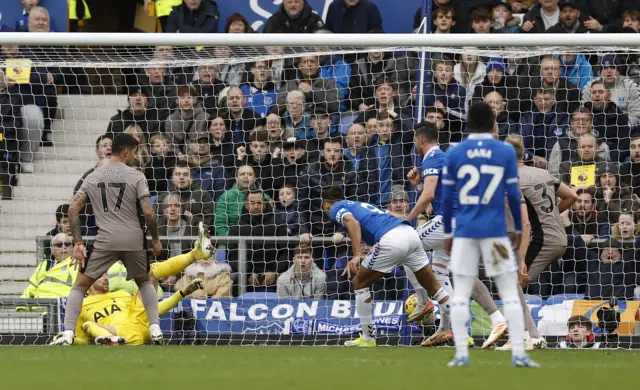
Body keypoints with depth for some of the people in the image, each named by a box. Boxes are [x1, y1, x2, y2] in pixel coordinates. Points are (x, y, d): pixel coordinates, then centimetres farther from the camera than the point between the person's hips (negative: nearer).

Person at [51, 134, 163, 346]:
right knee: (144, 282, 25)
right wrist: (155, 239, 8)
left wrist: (78, 243, 5)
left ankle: (68, 334, -6)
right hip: (134, 240, 0)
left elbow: (73, 209, 5)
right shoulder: (136, 176, 1)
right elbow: (148, 212, -6)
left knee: (80, 285, 9)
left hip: (105, 240, 0)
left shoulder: (93, 177, 10)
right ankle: (155, 329, 13)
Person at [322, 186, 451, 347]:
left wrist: (357, 255, -18)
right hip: (411, 233, 7)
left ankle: (368, 338, 16)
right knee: (433, 287, 15)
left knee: (360, 283, 12)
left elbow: (352, 222, -9)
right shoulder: (360, 205, 35)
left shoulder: (336, 208, 13)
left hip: (391, 240, -7)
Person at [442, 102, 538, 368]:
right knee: (510, 293, 4)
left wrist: (447, 233, 13)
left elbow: (447, 197, 4)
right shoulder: (506, 153, 0)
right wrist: (518, 228, 12)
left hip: (464, 233, 1)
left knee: (461, 295, 6)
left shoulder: (454, 154, 3)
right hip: (495, 232, -1)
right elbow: (513, 194, 1)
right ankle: (518, 354, -3)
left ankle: (461, 355, 0)